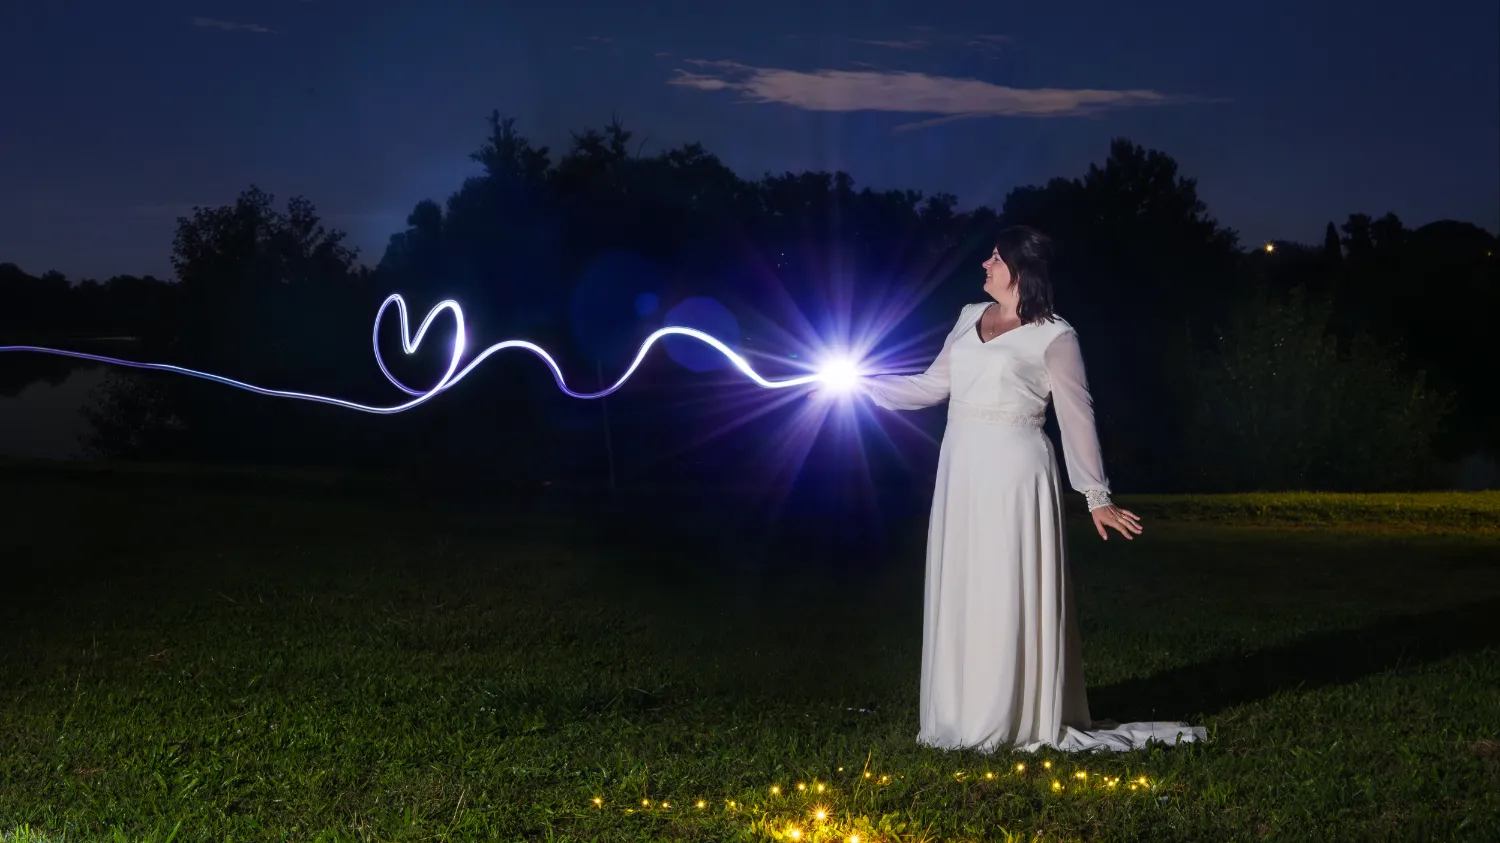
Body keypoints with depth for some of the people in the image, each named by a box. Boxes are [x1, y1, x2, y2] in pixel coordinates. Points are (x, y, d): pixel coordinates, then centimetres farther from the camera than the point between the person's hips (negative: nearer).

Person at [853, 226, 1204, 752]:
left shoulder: (1053, 336, -5)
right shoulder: (970, 318, 13)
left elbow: (1077, 417, -2)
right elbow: (932, 386, 17)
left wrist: (1097, 497, 0)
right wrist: (862, 383, 11)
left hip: (1013, 473, -6)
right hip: (961, 472, 6)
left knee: (1010, 597, -3)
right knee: (959, 593, 8)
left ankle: (1018, 720, 6)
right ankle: (965, 717, 17)